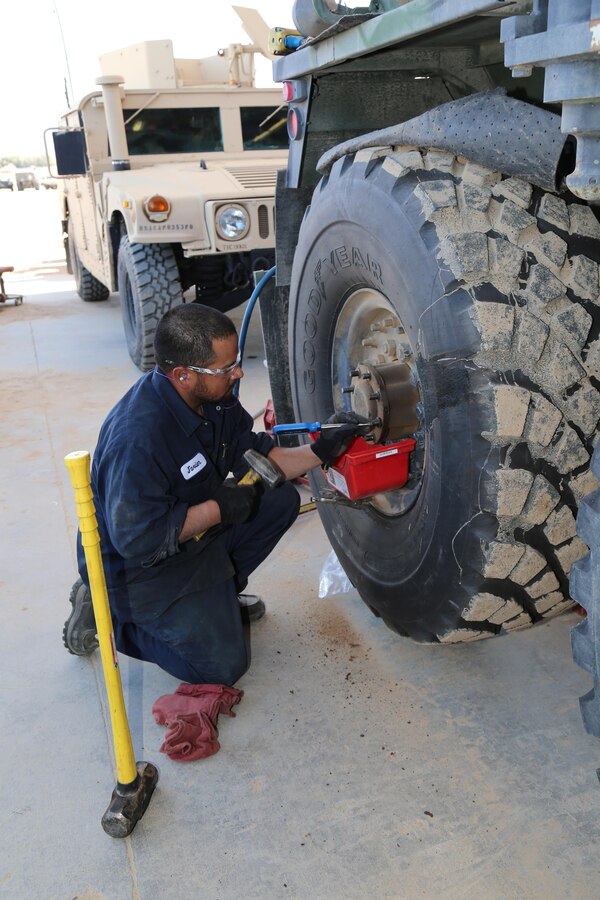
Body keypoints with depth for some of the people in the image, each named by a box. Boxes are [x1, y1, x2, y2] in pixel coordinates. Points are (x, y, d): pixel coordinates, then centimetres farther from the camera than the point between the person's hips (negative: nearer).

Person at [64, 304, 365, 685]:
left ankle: (218, 593, 12)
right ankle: (107, 612, 6)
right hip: (136, 566, -8)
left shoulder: (215, 398, -8)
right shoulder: (139, 438, -35)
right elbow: (136, 539, -32)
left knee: (281, 499, -3)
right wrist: (220, 509, -26)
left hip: (194, 529, 8)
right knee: (223, 666, -7)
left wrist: (320, 451, -10)